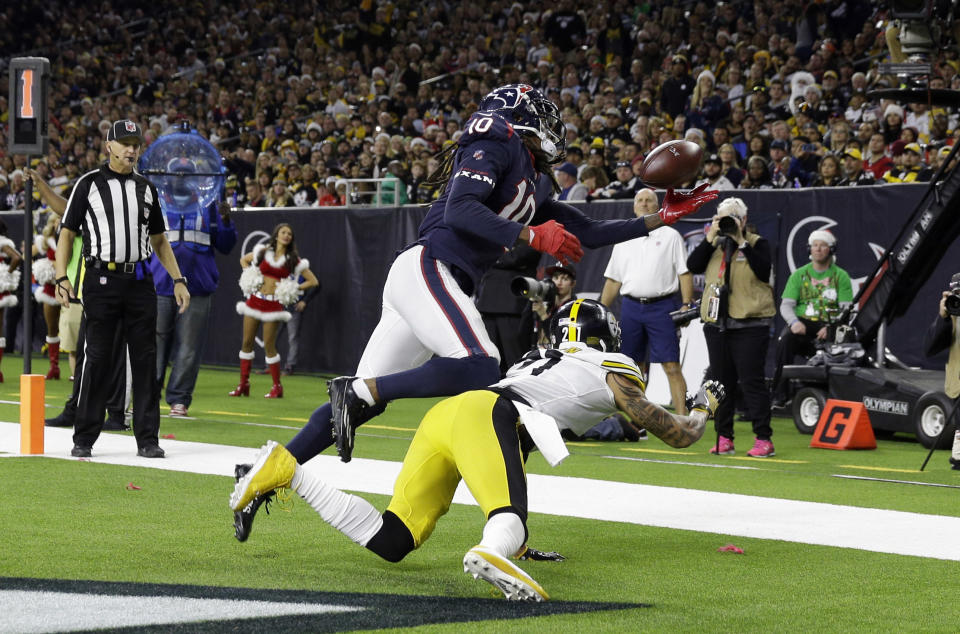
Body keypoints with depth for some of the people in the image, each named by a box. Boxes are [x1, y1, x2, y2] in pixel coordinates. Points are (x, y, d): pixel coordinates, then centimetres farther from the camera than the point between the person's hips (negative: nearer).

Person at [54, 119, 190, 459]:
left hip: (139, 282, 4)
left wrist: (178, 279, 11)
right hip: (101, 280, -4)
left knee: (145, 359, 1)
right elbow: (67, 233, 3)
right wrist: (61, 278, -10)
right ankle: (83, 440, 2)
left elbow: (159, 240, 21)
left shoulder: (146, 188, 15)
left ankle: (148, 439, 6)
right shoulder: (88, 184, 4)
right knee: (97, 358, -4)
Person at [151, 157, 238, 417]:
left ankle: (179, 399, 5)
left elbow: (225, 247, 9)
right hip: (160, 288, 0)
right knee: (155, 344, 0)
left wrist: (226, 220, -7)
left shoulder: (208, 207, 11)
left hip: (197, 288, 0)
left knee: (188, 347, 0)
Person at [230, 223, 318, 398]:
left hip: (274, 304, -3)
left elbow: (313, 281, 3)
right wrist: (249, 275, 8)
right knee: (247, 342, 3)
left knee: (269, 346, -6)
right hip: (255, 299, 3)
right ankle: (243, 384, 10)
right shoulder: (263, 252, 7)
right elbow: (243, 260, 24)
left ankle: (277, 387, 4)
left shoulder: (293, 259, 2)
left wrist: (292, 290, -5)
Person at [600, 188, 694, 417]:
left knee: (671, 366, -9)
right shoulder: (623, 240, 15)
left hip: (662, 307, -4)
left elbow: (684, 272, 0)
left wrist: (687, 305, -10)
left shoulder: (670, 236, 5)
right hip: (631, 307, 4)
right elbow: (613, 280, 17)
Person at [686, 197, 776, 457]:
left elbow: (763, 270, -15)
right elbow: (693, 266, 0)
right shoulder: (713, 244, 14)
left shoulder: (757, 243, 2)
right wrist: (711, 239, -8)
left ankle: (763, 439, -7)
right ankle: (724, 438, 14)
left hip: (750, 323, -5)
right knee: (721, 380, 8)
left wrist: (742, 243, -16)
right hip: (716, 323, 5)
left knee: (752, 380, -9)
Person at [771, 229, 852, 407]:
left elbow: (846, 309, 1)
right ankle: (779, 394, -32)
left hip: (829, 325, -1)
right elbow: (786, 305, 6)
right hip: (803, 324, 1)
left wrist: (831, 327, -19)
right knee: (785, 339, -33)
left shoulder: (841, 276, 10)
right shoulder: (799, 275, 14)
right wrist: (794, 322, -17)